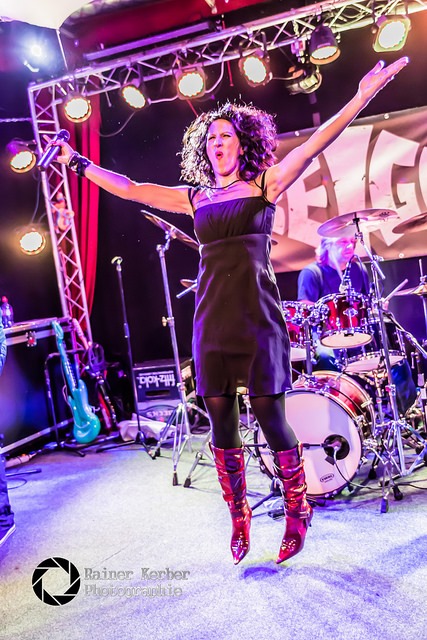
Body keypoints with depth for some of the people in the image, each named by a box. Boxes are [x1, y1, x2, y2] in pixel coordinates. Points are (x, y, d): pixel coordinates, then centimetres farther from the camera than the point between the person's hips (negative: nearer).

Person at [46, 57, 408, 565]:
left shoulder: (265, 185, 5)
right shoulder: (195, 198, 14)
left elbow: (313, 145, -5)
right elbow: (128, 188, 17)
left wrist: (361, 96, -14)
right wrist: (77, 163, 19)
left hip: (257, 320, -3)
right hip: (211, 323, 4)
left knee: (271, 420, -2)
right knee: (221, 425, 6)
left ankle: (297, 514, 21)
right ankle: (239, 518, 25)